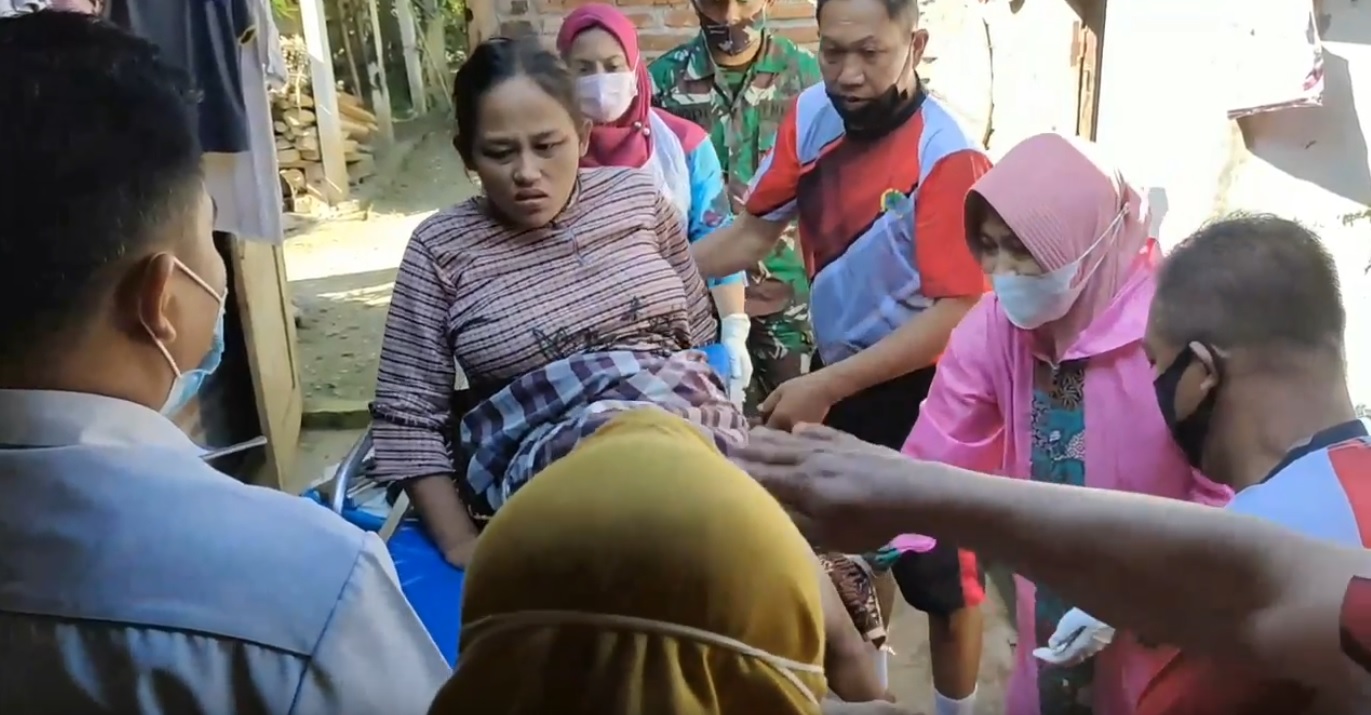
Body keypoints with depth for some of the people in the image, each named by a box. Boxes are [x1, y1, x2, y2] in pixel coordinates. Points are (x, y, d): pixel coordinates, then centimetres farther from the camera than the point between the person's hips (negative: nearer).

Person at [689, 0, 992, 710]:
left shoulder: (947, 158, -24)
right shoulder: (810, 115, -6)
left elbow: (955, 312, -24)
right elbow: (753, 231, 1)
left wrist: (823, 387, -25)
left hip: (920, 390, -6)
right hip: (838, 373, 7)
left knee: (940, 574, 12)